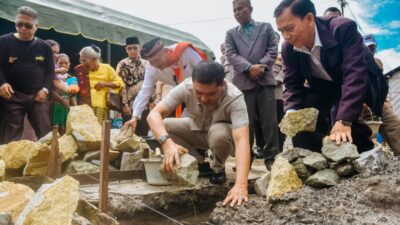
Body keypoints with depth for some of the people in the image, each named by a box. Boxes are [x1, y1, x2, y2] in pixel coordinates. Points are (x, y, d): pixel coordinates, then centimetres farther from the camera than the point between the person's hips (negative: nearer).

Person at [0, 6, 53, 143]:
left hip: (38, 96, 2)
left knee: (46, 133, 5)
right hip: (13, 96, -1)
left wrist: (45, 89, -5)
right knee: (11, 137, 3)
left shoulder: (44, 47, 7)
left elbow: (50, 71, 11)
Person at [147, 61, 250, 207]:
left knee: (219, 132, -38)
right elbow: (154, 114, -32)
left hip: (224, 132, -3)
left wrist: (241, 184, -60)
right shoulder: (186, 87, -29)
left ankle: (218, 169, -6)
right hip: (198, 130, 3)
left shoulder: (234, 98, -37)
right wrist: (167, 142, -52)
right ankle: (199, 163, -2)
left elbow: (241, 140, -47)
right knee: (161, 127, -19)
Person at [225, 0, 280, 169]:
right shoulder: (231, 34, 16)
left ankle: (271, 157, 7)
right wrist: (249, 68, -14)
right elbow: (231, 55, 2)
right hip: (243, 82, 0)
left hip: (265, 80, 0)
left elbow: (273, 50, 6)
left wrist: (262, 66, -12)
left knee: (270, 122, -1)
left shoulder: (266, 27, 16)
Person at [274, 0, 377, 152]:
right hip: (323, 88, 5)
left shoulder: (343, 28, -31)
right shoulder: (288, 48, -15)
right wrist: (291, 113, -31)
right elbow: (292, 84, -10)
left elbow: (355, 75, -38)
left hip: (358, 85, -4)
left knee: (343, 115, -30)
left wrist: (344, 120, -46)